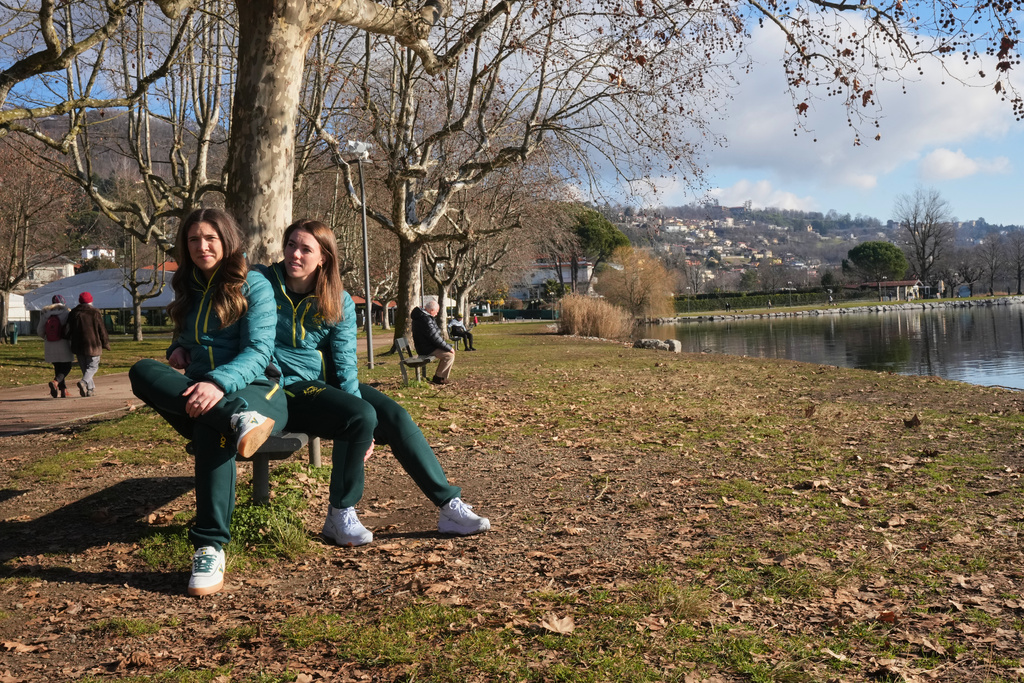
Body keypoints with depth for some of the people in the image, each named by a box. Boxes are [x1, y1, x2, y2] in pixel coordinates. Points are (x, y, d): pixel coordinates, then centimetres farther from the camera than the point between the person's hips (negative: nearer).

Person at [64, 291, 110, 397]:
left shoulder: (73, 313, 5)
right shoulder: (95, 313, -4)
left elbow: (67, 331, 5)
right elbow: (102, 331, -2)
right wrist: (106, 344, 7)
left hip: (78, 346, 4)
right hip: (92, 345, -4)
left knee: (84, 368, 12)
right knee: (92, 366, 4)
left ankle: (91, 389, 9)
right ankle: (84, 382, -22)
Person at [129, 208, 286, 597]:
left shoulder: (253, 286, 2)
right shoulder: (188, 289, 20)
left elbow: (258, 352, -10)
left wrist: (219, 383, -29)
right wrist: (179, 351, 7)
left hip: (255, 389, -5)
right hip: (195, 398, 5)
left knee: (212, 431, -40)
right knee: (142, 371, -25)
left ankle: (210, 548, -40)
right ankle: (239, 420, -42)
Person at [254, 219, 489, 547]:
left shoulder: (339, 302, 4)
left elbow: (345, 363, -1)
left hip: (327, 382, 5)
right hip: (286, 387, -5)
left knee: (393, 415, -16)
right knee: (361, 416, -28)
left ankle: (449, 506, -9)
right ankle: (339, 515, -12)